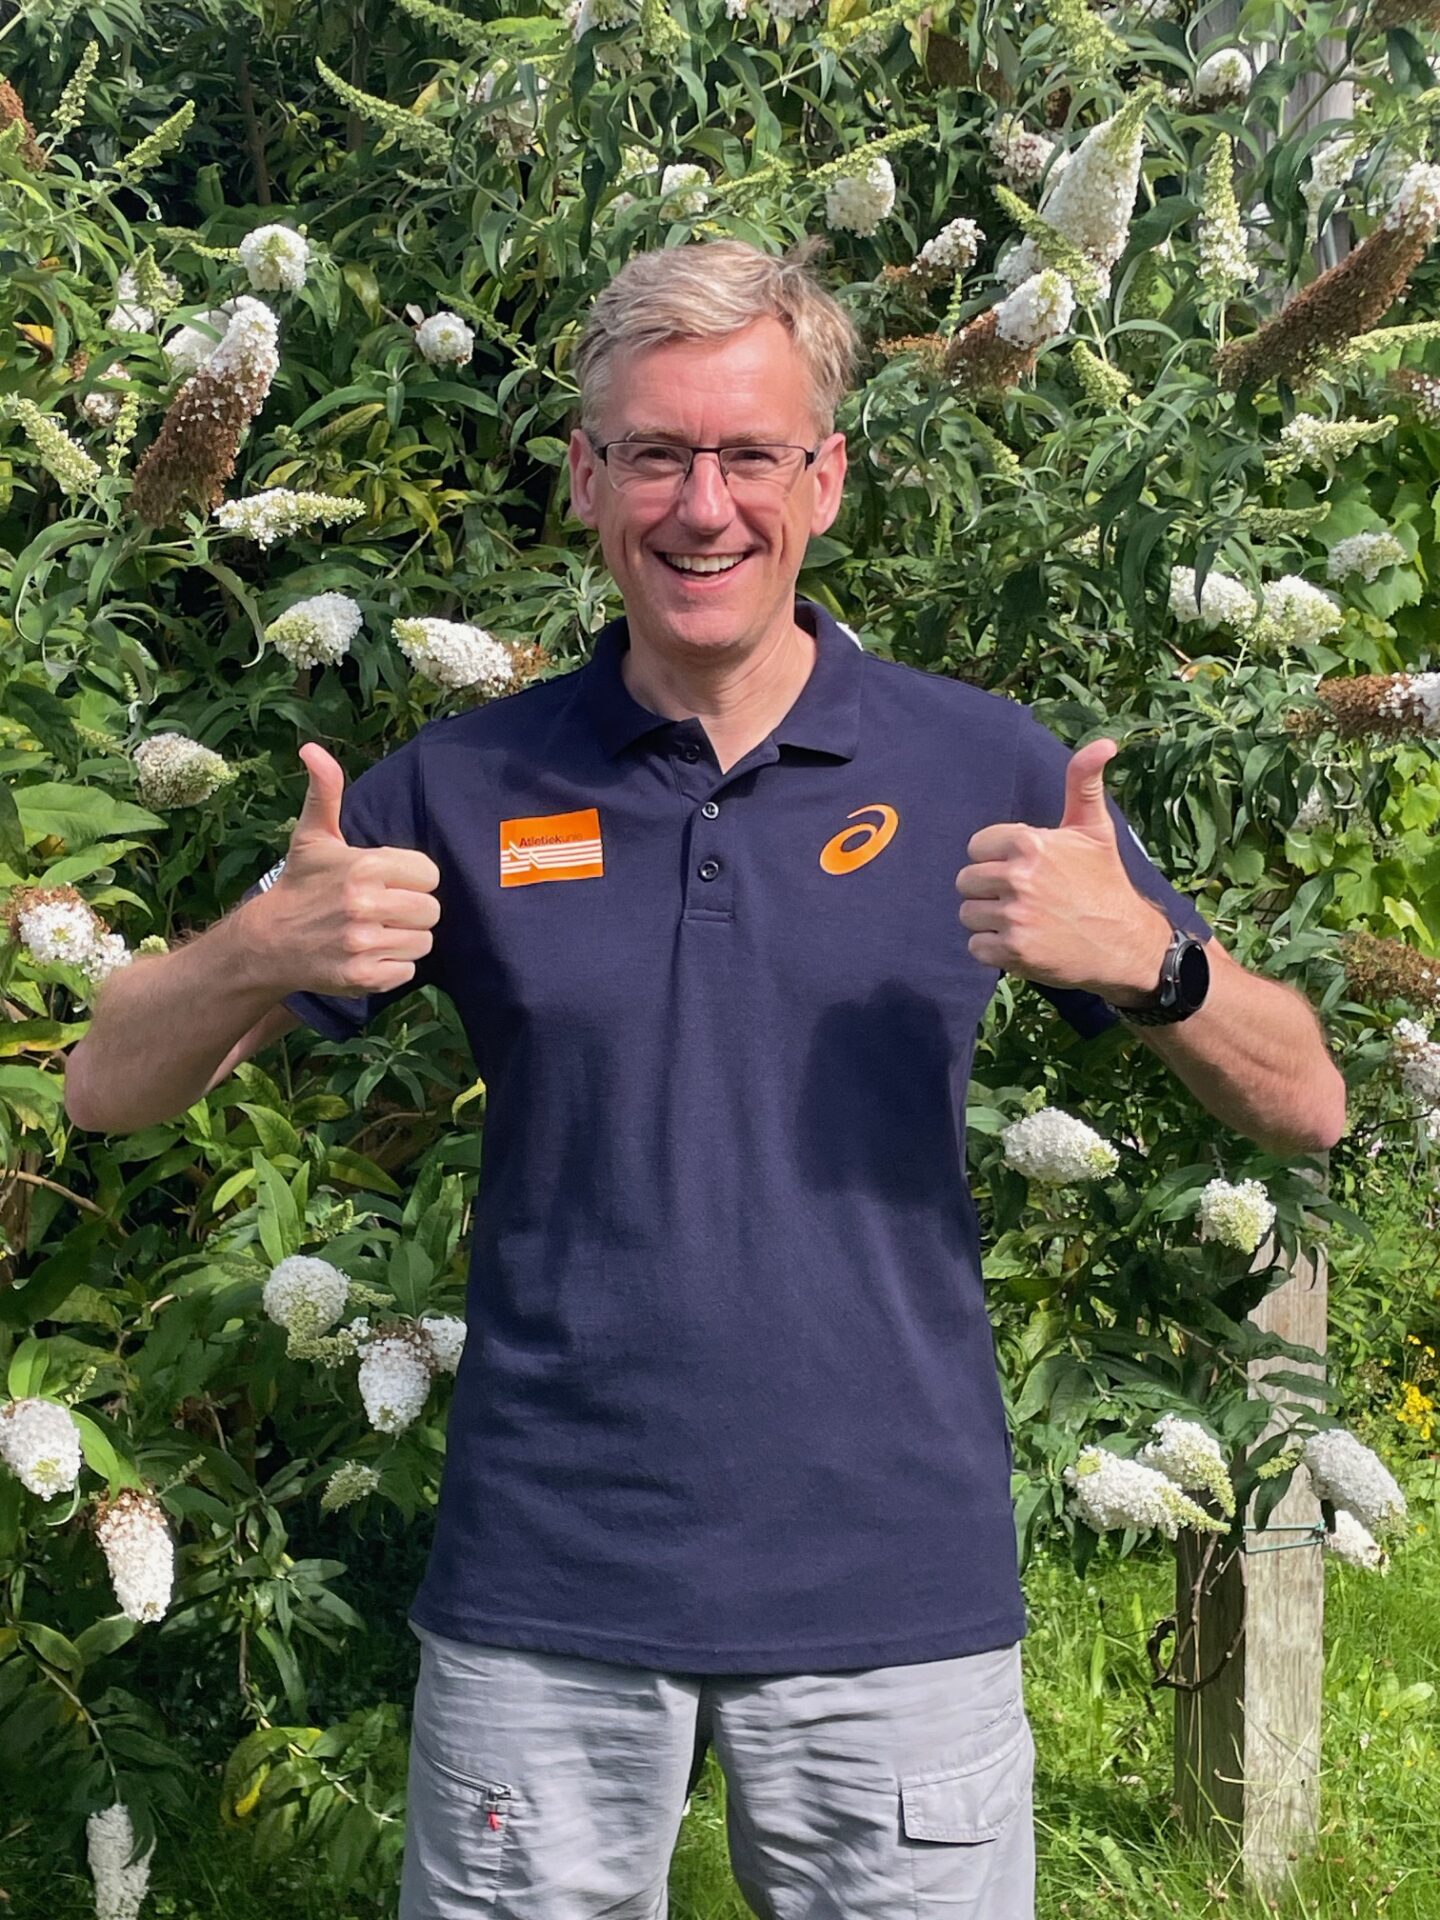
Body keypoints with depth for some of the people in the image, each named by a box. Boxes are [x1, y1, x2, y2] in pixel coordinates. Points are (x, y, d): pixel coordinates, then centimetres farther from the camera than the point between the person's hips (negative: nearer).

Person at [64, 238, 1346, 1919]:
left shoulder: (981, 767, -1)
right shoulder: (462, 788, 0)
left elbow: (1304, 1110, 1)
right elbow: (109, 1089, 3)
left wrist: (1144, 960, -20)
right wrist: (260, 953, -19)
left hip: (898, 1589, 0)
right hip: (540, 1593, 1)